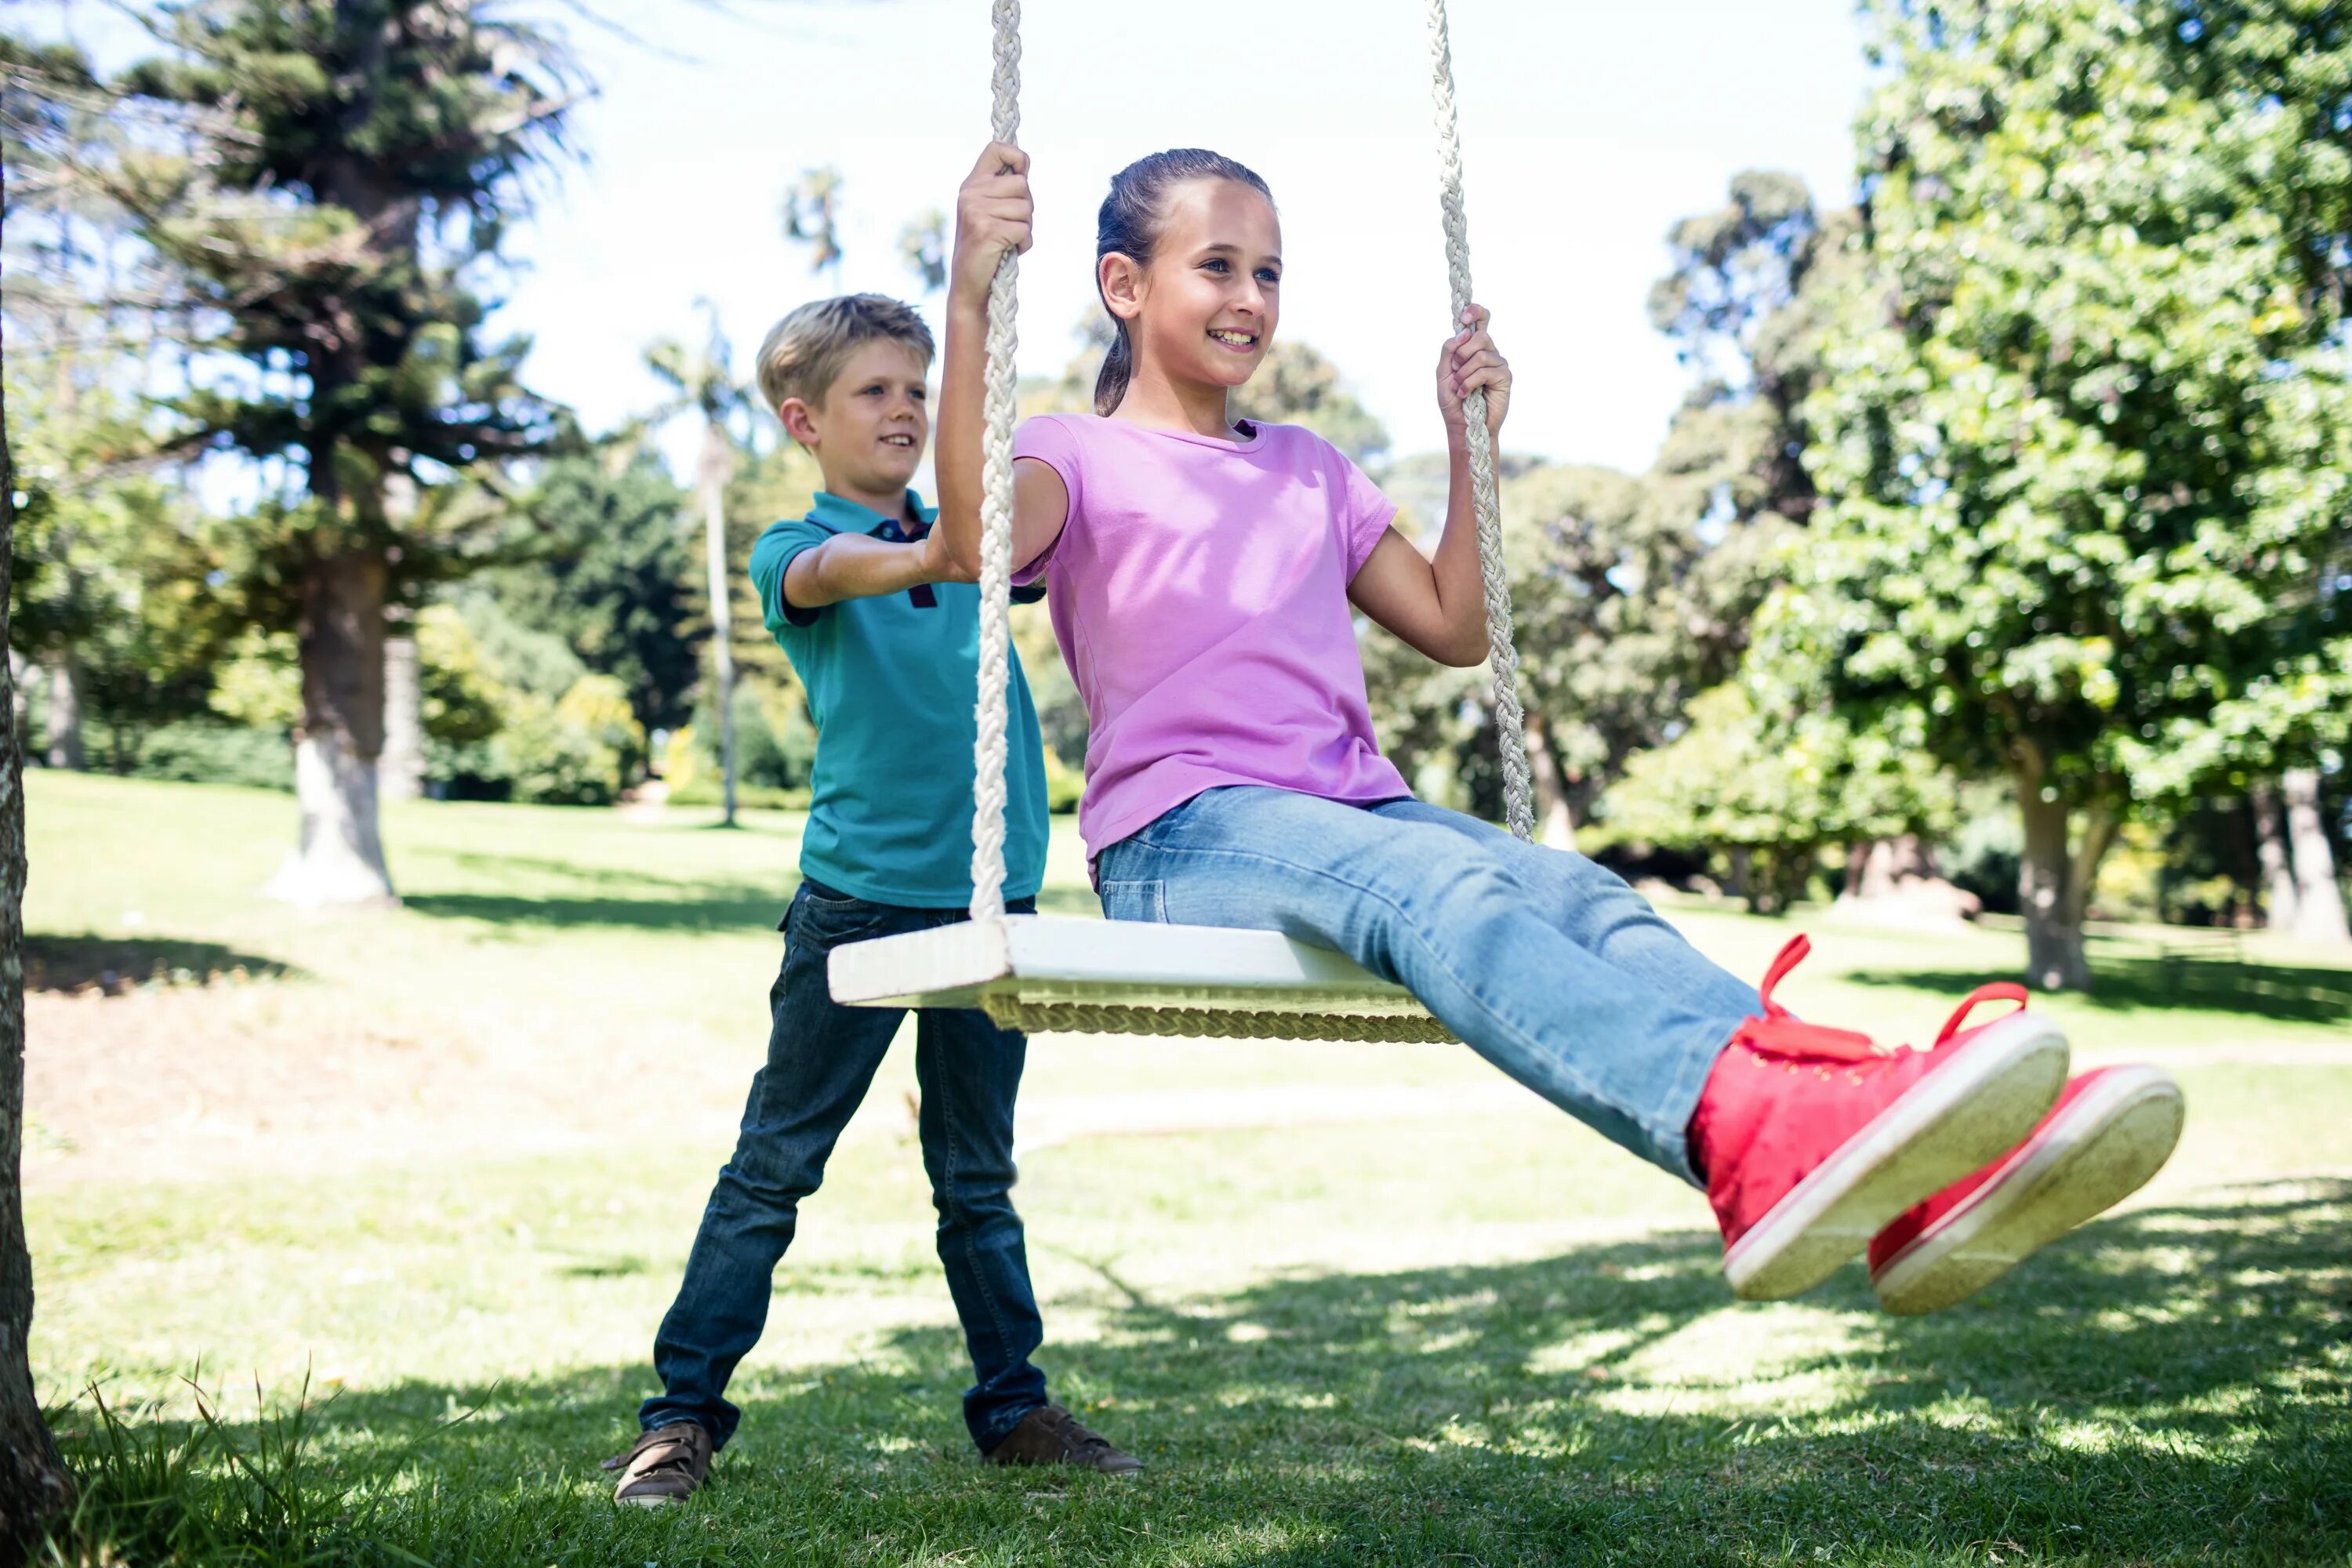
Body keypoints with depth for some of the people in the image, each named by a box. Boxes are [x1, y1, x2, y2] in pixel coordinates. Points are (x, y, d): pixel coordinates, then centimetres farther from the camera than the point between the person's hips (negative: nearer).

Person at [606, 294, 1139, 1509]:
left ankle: (1013, 1405, 23)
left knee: (978, 1178, 14)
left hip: (991, 898, 4)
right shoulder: (792, 552, -2)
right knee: (773, 1166, 1)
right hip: (858, 895, -4)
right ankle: (682, 1411, 9)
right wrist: (918, 558, -46)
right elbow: (827, 572, -25)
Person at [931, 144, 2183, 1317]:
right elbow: (975, 540, -15)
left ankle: (1915, 1185, -52)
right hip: (1183, 834, -5)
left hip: (1359, 810, 5)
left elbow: (1454, 628, 27)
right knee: (1435, 883, -38)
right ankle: (1746, 1134, -66)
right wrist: (970, 297, -24)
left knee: (1584, 896, -27)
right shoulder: (1079, 456, 10)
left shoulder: (1308, 470, 27)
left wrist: (1470, 447, 21)